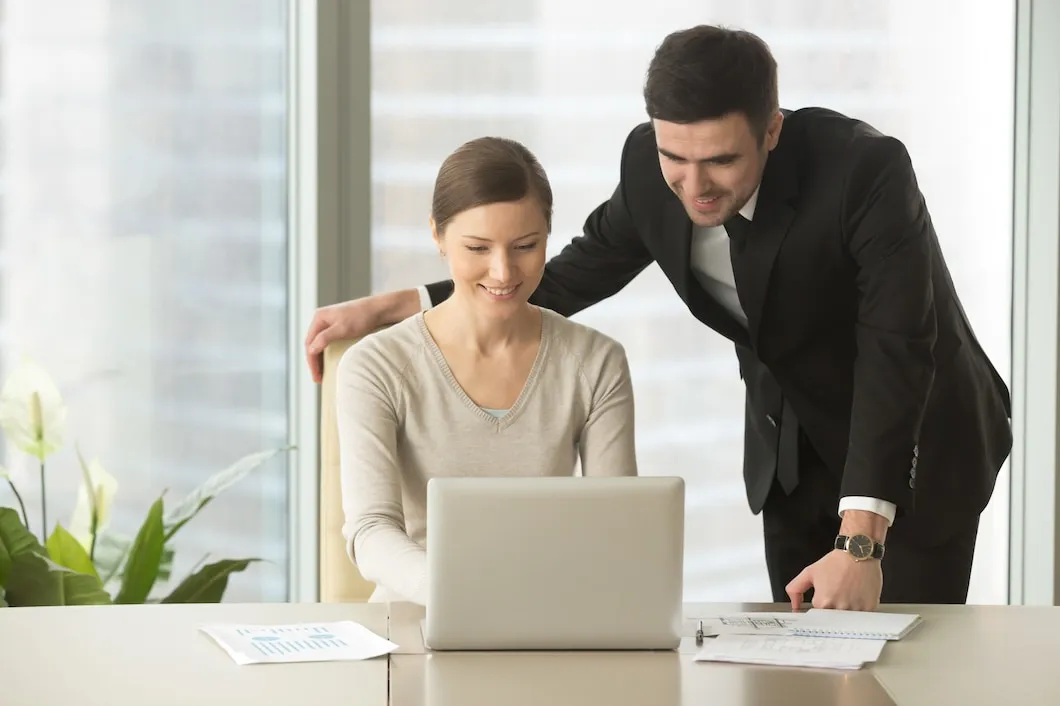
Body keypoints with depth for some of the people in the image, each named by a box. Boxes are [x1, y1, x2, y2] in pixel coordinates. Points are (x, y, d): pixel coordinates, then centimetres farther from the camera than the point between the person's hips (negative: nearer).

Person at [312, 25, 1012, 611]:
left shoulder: (867, 168, -32)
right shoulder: (650, 165, -16)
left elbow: (896, 351, -35)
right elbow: (572, 280, -2)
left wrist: (860, 544, -41)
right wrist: (384, 308, -7)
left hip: (917, 444, -5)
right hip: (791, 447, 5)